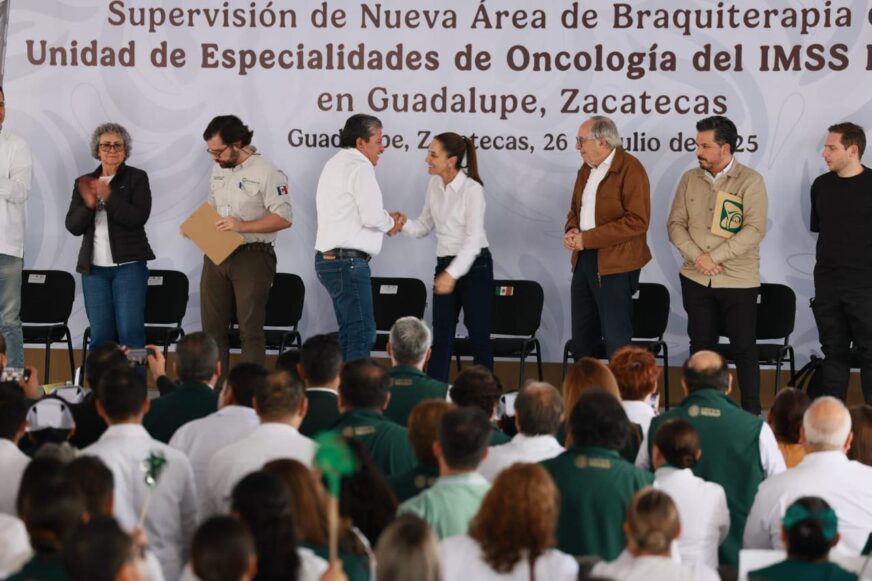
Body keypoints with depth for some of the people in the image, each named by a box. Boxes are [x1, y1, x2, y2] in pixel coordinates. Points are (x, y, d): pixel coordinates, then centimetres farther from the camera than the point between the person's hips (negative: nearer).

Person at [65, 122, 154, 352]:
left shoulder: (137, 178, 2)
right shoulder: (83, 183, 12)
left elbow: (139, 217, -11)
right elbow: (73, 226, 5)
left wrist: (109, 197, -21)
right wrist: (88, 205, -14)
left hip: (129, 265, -3)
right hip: (94, 267, 3)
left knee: (130, 331, -10)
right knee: (100, 334, 2)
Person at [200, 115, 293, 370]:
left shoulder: (267, 172, -11)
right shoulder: (218, 169, 13)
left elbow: (284, 218, -16)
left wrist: (243, 226, -23)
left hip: (252, 257, -7)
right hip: (216, 254, 7)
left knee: (250, 330, -4)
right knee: (212, 327, 8)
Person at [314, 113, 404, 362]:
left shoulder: (336, 164, 20)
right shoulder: (359, 167, -11)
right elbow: (372, 217, -18)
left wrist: (387, 220, 11)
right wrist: (390, 222, 3)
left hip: (328, 257, 10)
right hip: (348, 260, -10)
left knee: (350, 332, 13)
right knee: (362, 332, -12)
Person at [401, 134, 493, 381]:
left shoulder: (472, 189, -18)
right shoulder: (434, 186, 3)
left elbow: (473, 239, -21)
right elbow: (425, 226, 10)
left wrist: (452, 274, -27)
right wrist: (403, 224, -11)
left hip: (474, 265, -6)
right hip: (445, 264, 6)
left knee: (478, 335, 0)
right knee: (441, 336, 5)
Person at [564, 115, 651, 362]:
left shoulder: (630, 169, -13)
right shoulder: (586, 169, 14)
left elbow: (637, 221, -20)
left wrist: (587, 238, -19)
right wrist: (572, 230, 0)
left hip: (614, 265, -8)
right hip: (584, 259, 8)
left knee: (616, 340, -5)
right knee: (581, 339, 13)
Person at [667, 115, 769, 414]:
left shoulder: (750, 181, -7)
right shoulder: (690, 179, 7)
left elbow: (755, 229, -16)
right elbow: (676, 224, 5)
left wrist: (715, 257, -18)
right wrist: (697, 257, -12)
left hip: (738, 280, -4)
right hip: (696, 278, 4)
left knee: (744, 348, 0)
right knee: (701, 346, 10)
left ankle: (751, 413, 8)